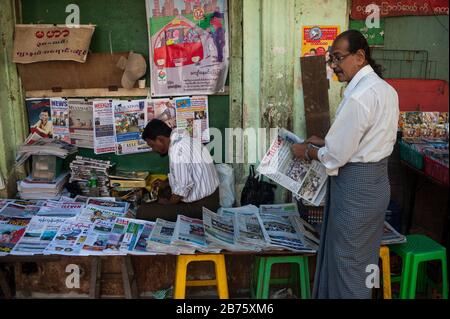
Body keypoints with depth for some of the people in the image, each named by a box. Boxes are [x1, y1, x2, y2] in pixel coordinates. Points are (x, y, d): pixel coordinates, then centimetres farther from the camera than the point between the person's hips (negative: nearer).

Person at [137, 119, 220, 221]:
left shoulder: (177, 151, -25)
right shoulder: (183, 138, 5)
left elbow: (183, 187, -23)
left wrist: (168, 203, -7)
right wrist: (166, 183, 15)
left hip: (200, 205, -10)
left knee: (142, 212, -14)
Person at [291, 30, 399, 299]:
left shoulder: (358, 97, -23)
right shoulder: (386, 89, 6)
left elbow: (335, 156, -21)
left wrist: (307, 151, -3)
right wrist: (325, 142, 11)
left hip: (355, 186, -9)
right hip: (377, 182, 9)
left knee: (347, 260, 8)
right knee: (364, 260, 22)